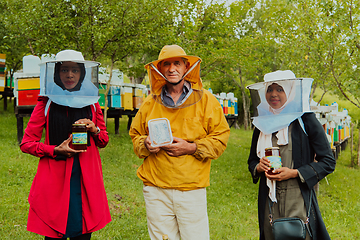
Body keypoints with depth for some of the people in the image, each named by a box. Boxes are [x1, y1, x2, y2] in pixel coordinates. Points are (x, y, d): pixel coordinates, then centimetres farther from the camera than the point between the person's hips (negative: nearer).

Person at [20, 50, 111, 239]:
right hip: (54, 179, -2)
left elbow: (104, 141, 18)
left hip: (86, 179, 2)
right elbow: (26, 143, 3)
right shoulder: (46, 103, 3)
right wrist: (56, 150, -11)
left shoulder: (91, 103, 10)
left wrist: (94, 129, -4)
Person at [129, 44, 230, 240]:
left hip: (192, 189, -2)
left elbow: (220, 138, 2)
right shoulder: (150, 102, 9)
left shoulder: (205, 100, 3)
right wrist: (146, 144, -4)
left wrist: (191, 148, -12)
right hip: (156, 190, 2)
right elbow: (135, 135, 18)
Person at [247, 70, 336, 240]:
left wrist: (294, 173, -13)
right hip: (269, 202, 4)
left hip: (299, 200, -4)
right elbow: (252, 160, 22)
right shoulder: (262, 124, 12)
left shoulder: (305, 120, -3)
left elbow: (328, 162, -3)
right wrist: (258, 167, -2)